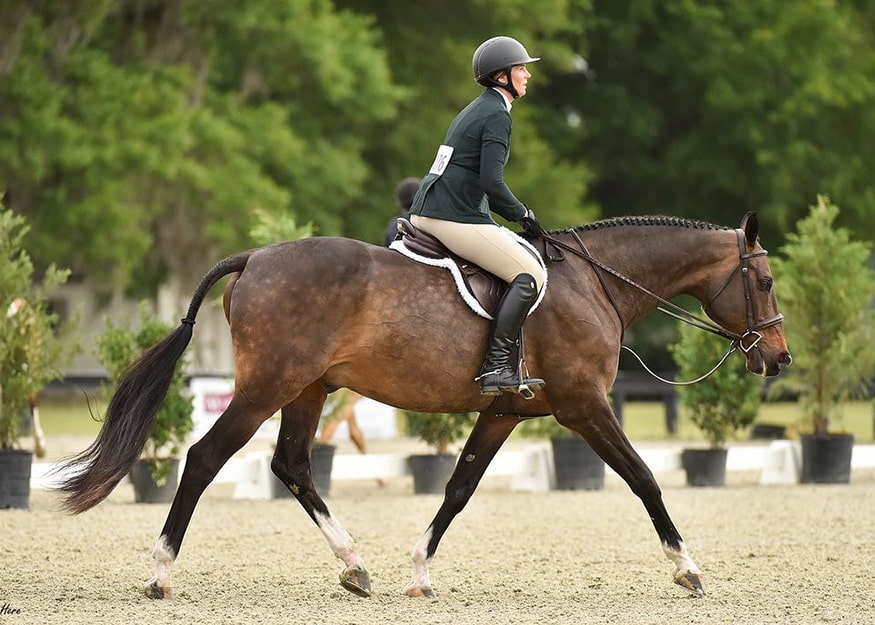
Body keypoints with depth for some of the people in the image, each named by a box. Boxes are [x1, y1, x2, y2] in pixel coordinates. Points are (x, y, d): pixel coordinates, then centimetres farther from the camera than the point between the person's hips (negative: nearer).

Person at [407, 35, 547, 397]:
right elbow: (491, 182, -18)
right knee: (530, 276, -12)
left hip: (423, 215, 10)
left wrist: (513, 215, 21)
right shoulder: (497, 115, -9)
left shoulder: (476, 110, 22)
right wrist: (522, 214, -4)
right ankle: (496, 366, -21)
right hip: (456, 219, -10)